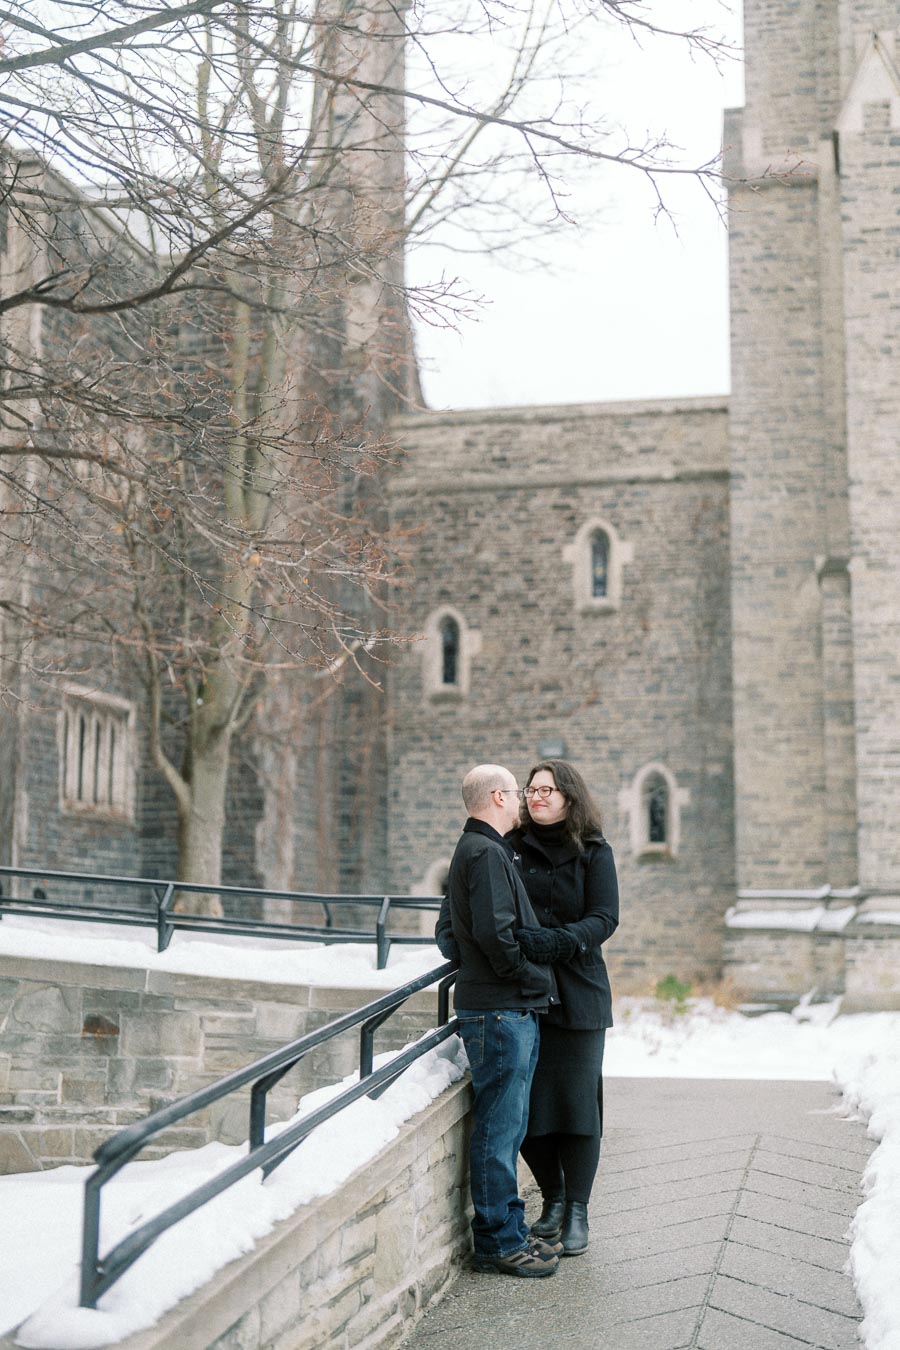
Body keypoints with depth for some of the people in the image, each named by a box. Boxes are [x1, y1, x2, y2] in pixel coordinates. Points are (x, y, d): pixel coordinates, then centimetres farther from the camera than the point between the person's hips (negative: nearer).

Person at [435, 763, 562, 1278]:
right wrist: (535, 979, -11)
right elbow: (495, 932, -23)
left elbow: (447, 933, 26)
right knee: (498, 1129, -4)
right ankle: (499, 1242, 2)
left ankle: (509, 1230, 23)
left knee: (506, 1128, 15)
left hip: (513, 1010, 11)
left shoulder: (474, 850, 20)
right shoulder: (486, 853, -14)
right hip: (502, 1009, -11)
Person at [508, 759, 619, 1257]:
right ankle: (552, 1196, 25)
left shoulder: (593, 852, 1)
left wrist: (555, 941, -25)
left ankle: (577, 1209, 13)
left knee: (578, 1101, -2)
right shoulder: (511, 849, 7)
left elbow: (604, 918, -10)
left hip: (578, 993, -2)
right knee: (527, 1105, 4)